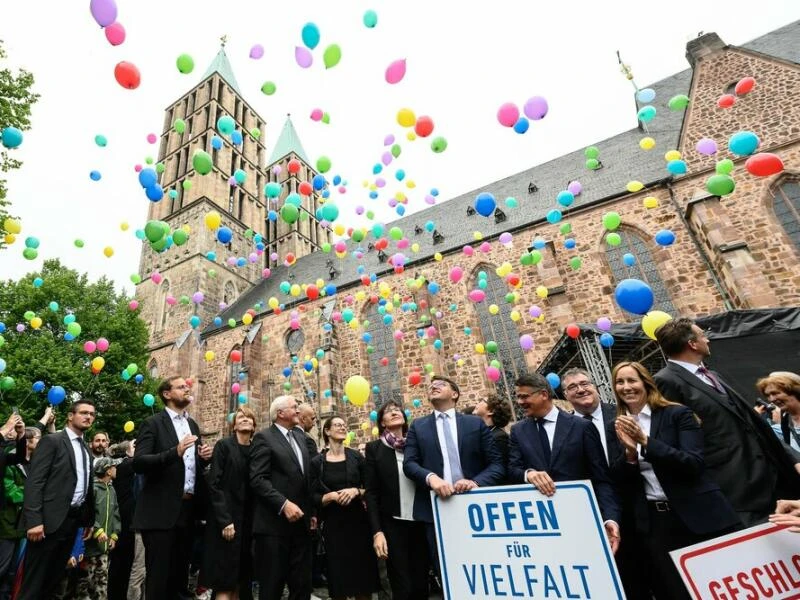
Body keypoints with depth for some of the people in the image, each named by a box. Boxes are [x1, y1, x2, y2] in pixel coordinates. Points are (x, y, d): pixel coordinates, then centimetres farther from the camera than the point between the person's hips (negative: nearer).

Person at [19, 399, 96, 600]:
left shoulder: (87, 450, 14)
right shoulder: (51, 441, -7)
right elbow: (34, 481, -13)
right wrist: (33, 520, -20)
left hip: (74, 520, 7)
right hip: (51, 519, -7)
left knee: (55, 577, 15)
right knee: (34, 581, 1)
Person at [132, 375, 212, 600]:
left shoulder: (192, 424, 13)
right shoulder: (152, 423, -6)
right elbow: (138, 463, -16)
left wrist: (204, 457, -3)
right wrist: (175, 452, -29)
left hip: (188, 508, 6)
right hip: (161, 510, -6)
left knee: (180, 573, 17)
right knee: (158, 575, 4)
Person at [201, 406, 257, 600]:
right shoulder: (224, 445, -6)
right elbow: (214, 484, -11)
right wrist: (224, 520, -17)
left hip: (248, 521, 5)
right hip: (227, 520, -5)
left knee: (241, 578, 11)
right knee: (225, 582, -1)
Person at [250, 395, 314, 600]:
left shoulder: (299, 435, 13)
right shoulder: (264, 437, -8)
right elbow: (258, 479, -16)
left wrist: (310, 511, 14)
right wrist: (284, 504, -22)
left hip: (300, 523, 7)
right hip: (274, 524, -6)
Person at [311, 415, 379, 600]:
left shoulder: (356, 457, 2)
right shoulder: (317, 461, -2)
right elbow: (313, 497, -1)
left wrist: (356, 491, -15)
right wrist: (331, 496, -18)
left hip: (358, 520, 1)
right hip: (333, 524, -1)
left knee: (364, 571, 6)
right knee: (338, 574, 6)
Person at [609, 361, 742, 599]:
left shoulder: (678, 414, -5)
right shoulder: (616, 428, 4)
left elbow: (694, 464, -14)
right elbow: (619, 480, -1)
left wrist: (646, 441, -24)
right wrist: (630, 450, -21)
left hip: (697, 516, -2)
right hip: (652, 523, 3)